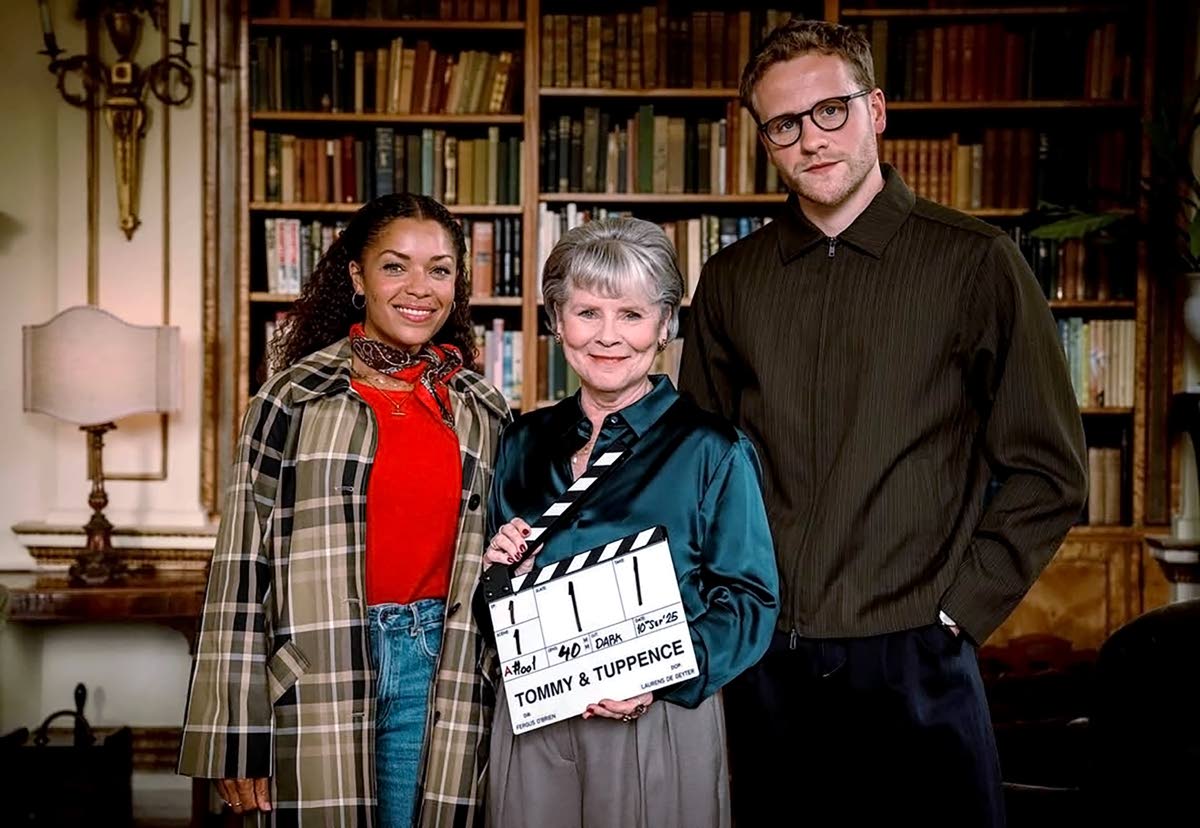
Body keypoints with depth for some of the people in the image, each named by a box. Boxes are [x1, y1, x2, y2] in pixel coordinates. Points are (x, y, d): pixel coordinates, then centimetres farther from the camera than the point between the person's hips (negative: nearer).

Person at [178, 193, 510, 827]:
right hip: (318, 679, -2)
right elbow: (243, 561, -3)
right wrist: (236, 738, -6)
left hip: (441, 671, 3)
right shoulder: (295, 396, -2)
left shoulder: (483, 413, 8)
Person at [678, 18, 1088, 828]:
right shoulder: (730, 281, 6)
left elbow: (1048, 470, -3)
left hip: (913, 660, -3)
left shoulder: (974, 262, -4)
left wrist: (958, 607, -7)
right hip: (762, 662, 3)